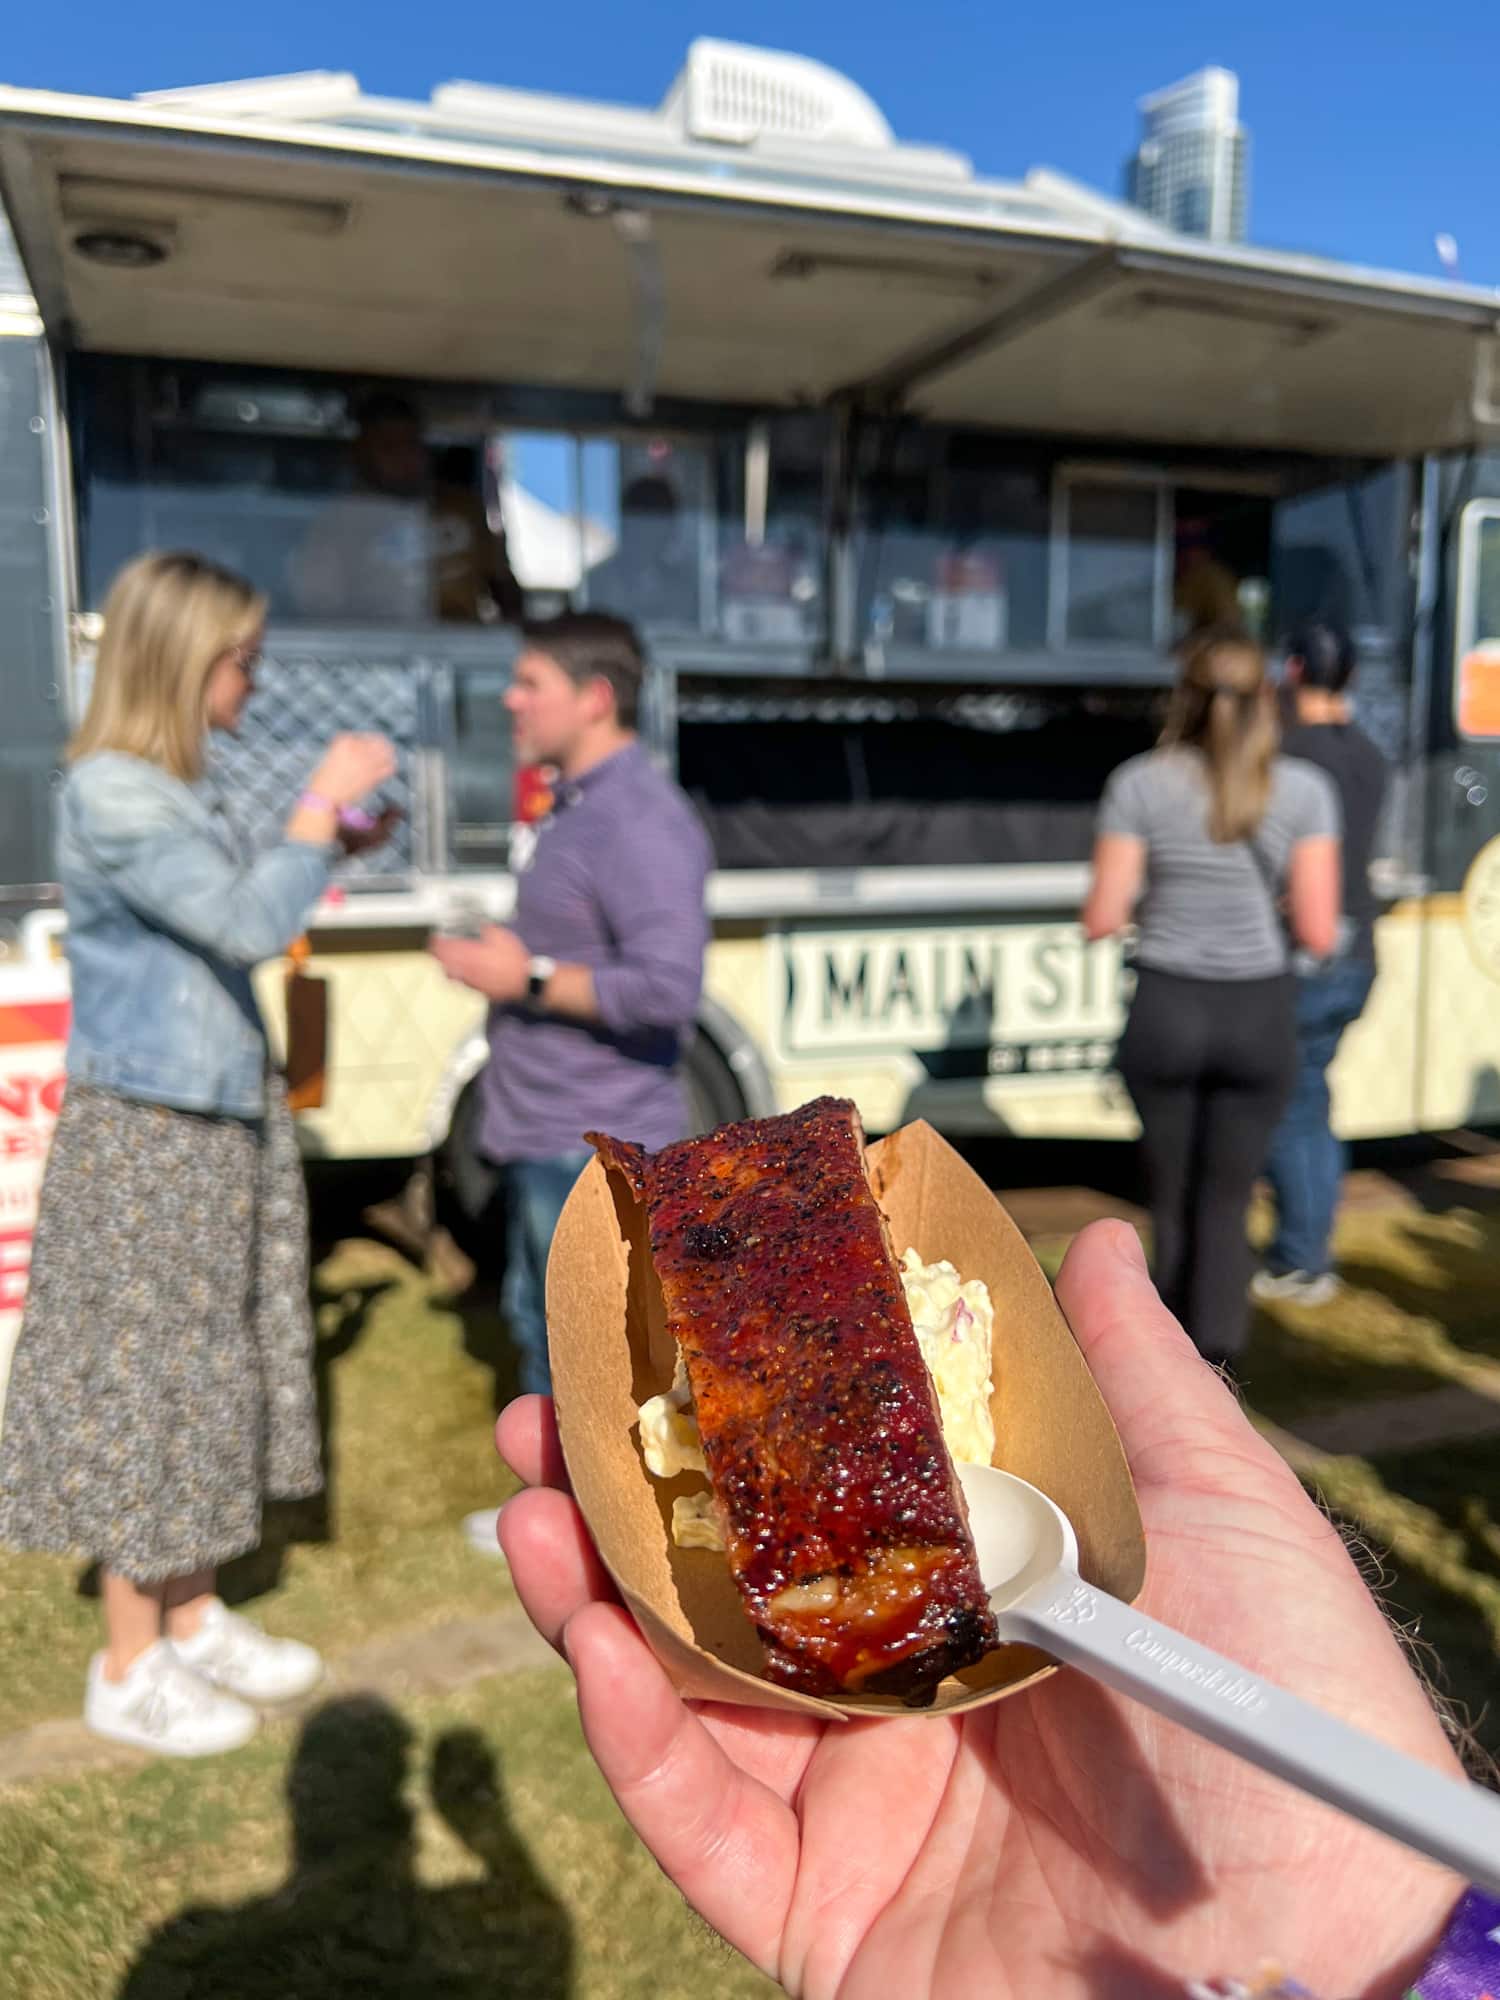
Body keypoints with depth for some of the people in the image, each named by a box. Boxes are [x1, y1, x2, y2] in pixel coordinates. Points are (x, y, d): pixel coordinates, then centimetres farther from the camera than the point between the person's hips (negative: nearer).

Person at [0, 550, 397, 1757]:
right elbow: (250, 926, -27)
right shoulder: (112, 796, -20)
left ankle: (194, 1621, 33)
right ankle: (129, 1670, 21)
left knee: (206, 1374, 17)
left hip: (220, 1123, 9)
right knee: (144, 1382, 3)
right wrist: (323, 799, -17)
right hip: (148, 1137, -9)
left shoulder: (171, 789, 8)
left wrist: (329, 850, 5)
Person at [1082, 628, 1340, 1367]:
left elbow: (1102, 919, -7)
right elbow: (1317, 931, -6)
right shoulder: (1303, 790, -4)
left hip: (1165, 1011, 0)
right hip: (1259, 1016, 0)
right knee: (1226, 1203, 11)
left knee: (1173, 1198, 18)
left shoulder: (1139, 783, -5)